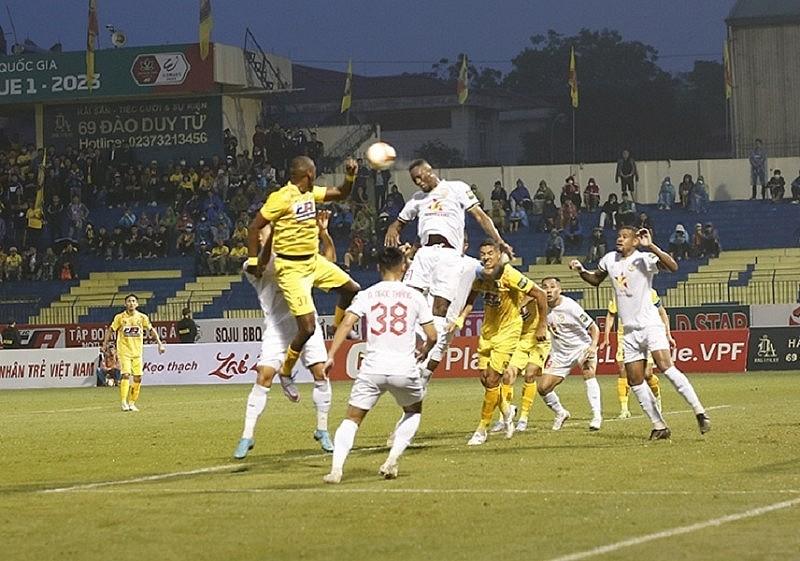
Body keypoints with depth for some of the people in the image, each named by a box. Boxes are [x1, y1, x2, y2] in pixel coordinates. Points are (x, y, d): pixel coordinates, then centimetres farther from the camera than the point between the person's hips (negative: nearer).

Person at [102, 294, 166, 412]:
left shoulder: (142, 317, 2)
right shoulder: (120, 317, -2)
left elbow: (151, 330, 11)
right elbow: (110, 330, 8)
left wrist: (159, 343, 6)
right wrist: (105, 344, 4)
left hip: (137, 351, 3)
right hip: (124, 351, -3)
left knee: (138, 377, 1)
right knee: (126, 374, -18)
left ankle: (132, 403, 15)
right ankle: (124, 402, -16)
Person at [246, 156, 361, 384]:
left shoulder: (311, 193, 5)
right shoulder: (282, 198, -19)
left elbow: (341, 194, 19)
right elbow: (254, 227, -16)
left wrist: (350, 176, 1)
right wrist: (253, 260, -14)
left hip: (313, 260, 8)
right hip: (291, 268, -8)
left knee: (352, 288, 16)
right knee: (307, 327, -13)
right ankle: (286, 371, 6)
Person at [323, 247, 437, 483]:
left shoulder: (366, 295, 7)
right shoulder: (414, 296, 7)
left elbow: (347, 322, -7)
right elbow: (432, 336, 8)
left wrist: (331, 355, -9)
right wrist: (423, 352, 29)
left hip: (372, 368, 0)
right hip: (405, 369, 0)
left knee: (352, 418, 9)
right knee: (414, 411, 26)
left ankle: (336, 468, -11)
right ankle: (392, 459, 11)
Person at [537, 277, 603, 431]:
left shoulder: (570, 307, -23)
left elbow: (593, 327, -20)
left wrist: (593, 346, -34)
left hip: (582, 347, -5)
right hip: (560, 353, 5)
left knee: (588, 373, -33)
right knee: (543, 388, -3)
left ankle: (596, 415, -31)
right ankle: (560, 414, 23)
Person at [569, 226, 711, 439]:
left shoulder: (644, 259, -9)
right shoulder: (609, 260, 10)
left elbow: (672, 267, -26)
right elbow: (596, 280, 28)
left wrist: (651, 247, -31)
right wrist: (581, 271, 9)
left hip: (649, 324, -7)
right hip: (630, 330, 7)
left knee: (666, 366, -22)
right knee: (635, 381, 2)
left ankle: (699, 412, -17)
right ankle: (659, 427, 9)